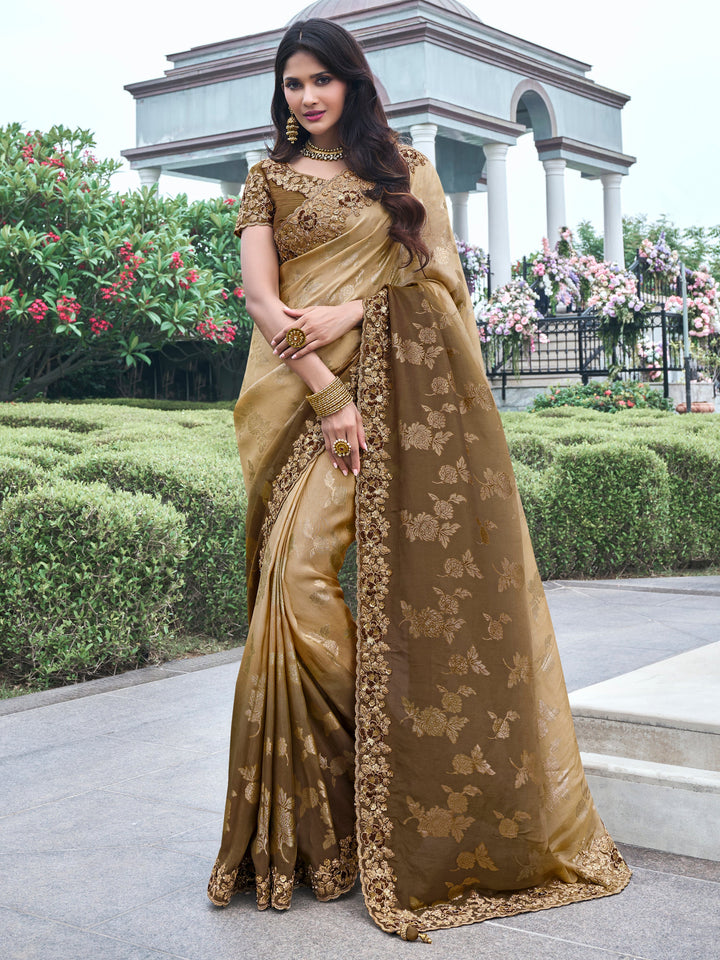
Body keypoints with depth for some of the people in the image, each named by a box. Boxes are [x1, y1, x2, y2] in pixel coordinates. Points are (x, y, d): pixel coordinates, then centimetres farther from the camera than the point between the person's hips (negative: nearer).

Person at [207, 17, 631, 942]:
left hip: (415, 383, 0)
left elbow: (435, 272, 7)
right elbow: (260, 296, 1)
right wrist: (327, 393, -12)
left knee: (434, 571, -6)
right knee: (297, 568, -15)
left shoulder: (406, 167, 16)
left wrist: (350, 309, -10)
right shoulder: (269, 180, 14)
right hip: (317, 388, 0)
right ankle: (330, 809, -3)